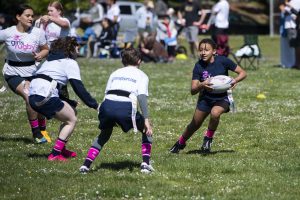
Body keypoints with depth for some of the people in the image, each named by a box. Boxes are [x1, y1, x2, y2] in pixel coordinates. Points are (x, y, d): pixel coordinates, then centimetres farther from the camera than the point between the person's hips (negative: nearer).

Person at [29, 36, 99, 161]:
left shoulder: (52, 59, 27)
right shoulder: (70, 63, 1)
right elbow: (79, 88, -6)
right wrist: (95, 105, -2)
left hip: (33, 96, 8)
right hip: (45, 97, -8)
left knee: (71, 113, 21)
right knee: (72, 120, 5)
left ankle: (61, 149, 24)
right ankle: (55, 155, -3)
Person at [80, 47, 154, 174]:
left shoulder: (115, 73, 31)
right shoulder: (141, 75, 18)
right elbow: (142, 96, 1)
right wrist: (146, 119, -4)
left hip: (107, 106, 4)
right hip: (125, 107, -4)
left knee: (104, 134, 28)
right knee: (146, 130, 20)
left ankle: (86, 164, 16)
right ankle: (146, 163, 9)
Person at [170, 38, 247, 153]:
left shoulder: (222, 61, -17)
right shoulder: (199, 66, -13)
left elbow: (243, 73, -8)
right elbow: (193, 91, -15)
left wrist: (235, 81, -29)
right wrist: (201, 85, -36)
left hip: (222, 98, -2)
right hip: (205, 98, 2)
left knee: (215, 113, -33)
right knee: (195, 124, 11)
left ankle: (208, 138, -7)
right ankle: (180, 143, 40)